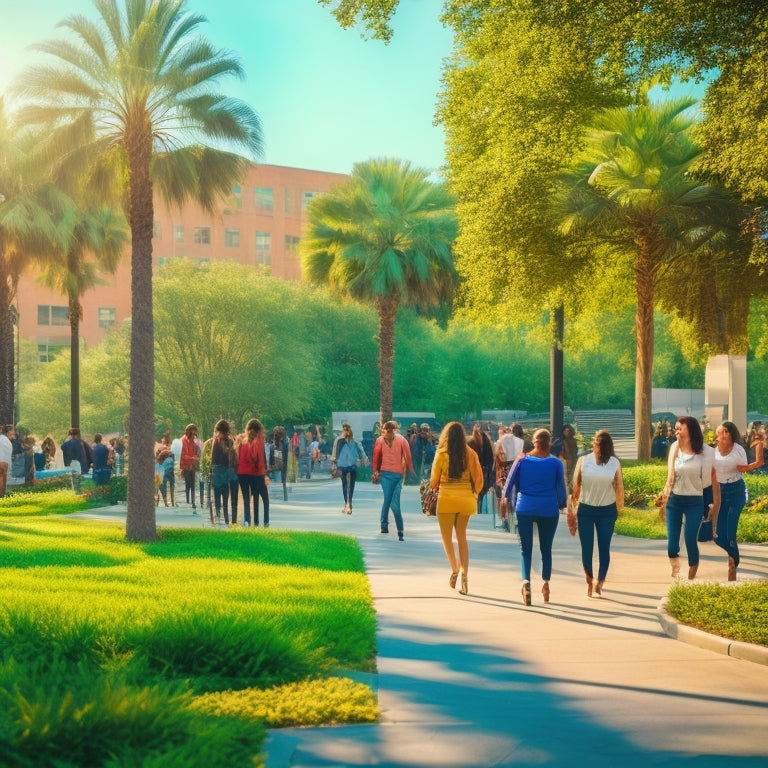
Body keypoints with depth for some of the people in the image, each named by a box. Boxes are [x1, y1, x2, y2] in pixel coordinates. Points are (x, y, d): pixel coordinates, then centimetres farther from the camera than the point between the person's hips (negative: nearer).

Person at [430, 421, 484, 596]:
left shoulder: (442, 454, -7)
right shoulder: (471, 454, 1)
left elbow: (434, 480, -2)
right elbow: (479, 478, 3)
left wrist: (434, 485, 21)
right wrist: (474, 494, 19)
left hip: (447, 499, -3)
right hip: (466, 499, 3)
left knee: (447, 536, 9)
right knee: (462, 537, 14)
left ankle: (455, 568, -12)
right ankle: (464, 577, 8)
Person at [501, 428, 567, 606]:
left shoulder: (522, 460, -1)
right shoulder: (556, 463, -2)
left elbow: (511, 483, 4)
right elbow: (561, 488, 3)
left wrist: (506, 501, 19)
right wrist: (562, 505, 20)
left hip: (524, 509, 0)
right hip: (549, 510, 0)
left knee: (525, 548, 0)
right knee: (546, 549, 14)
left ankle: (526, 581, -21)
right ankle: (546, 584, 19)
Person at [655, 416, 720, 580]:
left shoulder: (705, 453, -5)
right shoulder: (675, 449, 5)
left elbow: (714, 479, -1)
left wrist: (716, 504, -3)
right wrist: (663, 496, 6)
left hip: (695, 503, -3)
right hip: (674, 501, 3)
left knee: (691, 541, -9)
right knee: (672, 544, -2)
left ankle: (691, 578, 6)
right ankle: (675, 576, 13)